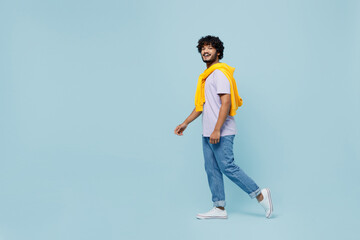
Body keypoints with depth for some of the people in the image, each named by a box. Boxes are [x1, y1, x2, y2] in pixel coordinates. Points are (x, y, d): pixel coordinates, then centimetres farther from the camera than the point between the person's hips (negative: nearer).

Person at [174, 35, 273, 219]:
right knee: (211, 170, 9)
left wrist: (217, 130, -23)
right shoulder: (206, 76, 19)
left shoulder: (220, 73, -10)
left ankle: (260, 195, 6)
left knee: (228, 167, -8)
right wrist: (185, 123, 22)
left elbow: (226, 102, -19)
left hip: (221, 133, -9)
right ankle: (219, 208, 16)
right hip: (207, 134, 10)